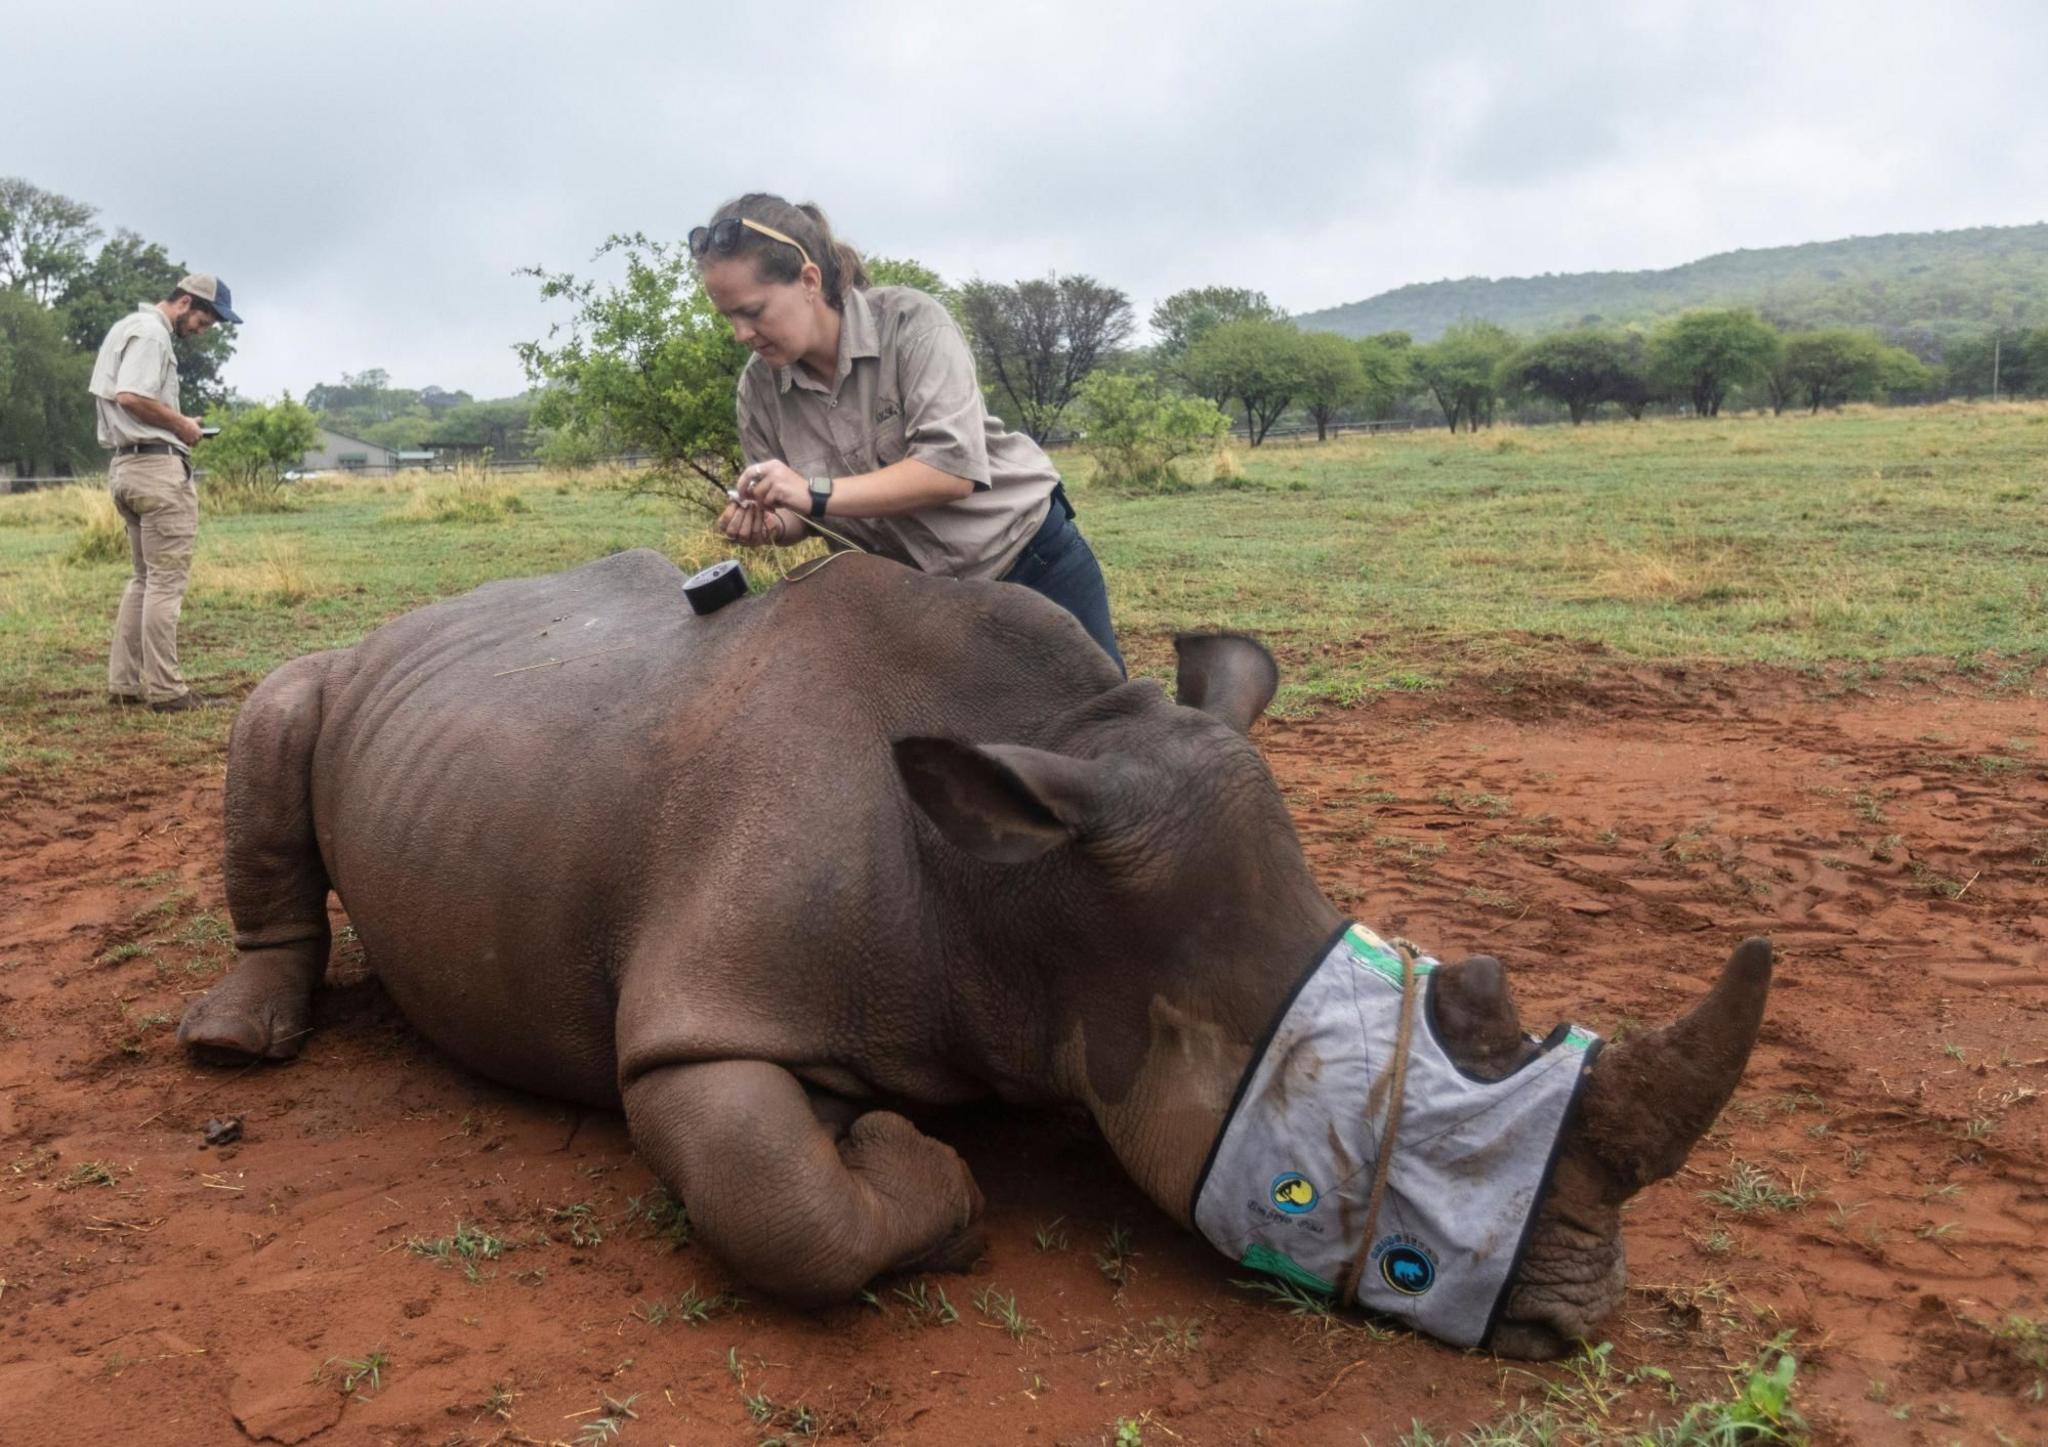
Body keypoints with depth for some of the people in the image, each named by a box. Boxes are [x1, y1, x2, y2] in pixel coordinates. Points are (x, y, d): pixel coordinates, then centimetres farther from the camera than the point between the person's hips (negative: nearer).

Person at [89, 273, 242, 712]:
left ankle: (124, 684, 15)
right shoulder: (151, 331, -11)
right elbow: (132, 396, -23)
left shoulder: (127, 327, 20)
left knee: (144, 578, 15)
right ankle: (164, 690, -6)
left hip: (124, 464, 10)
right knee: (166, 580, -7)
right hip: (158, 466, -10)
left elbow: (105, 396, 22)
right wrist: (181, 425, -9)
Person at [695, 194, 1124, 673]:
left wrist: (817, 493, -34)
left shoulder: (909, 322, -21)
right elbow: (798, 515, 3)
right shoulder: (759, 387, -8)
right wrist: (768, 524, -21)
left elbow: (953, 468, -31)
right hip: (915, 595, 4)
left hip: (1029, 557, -3)